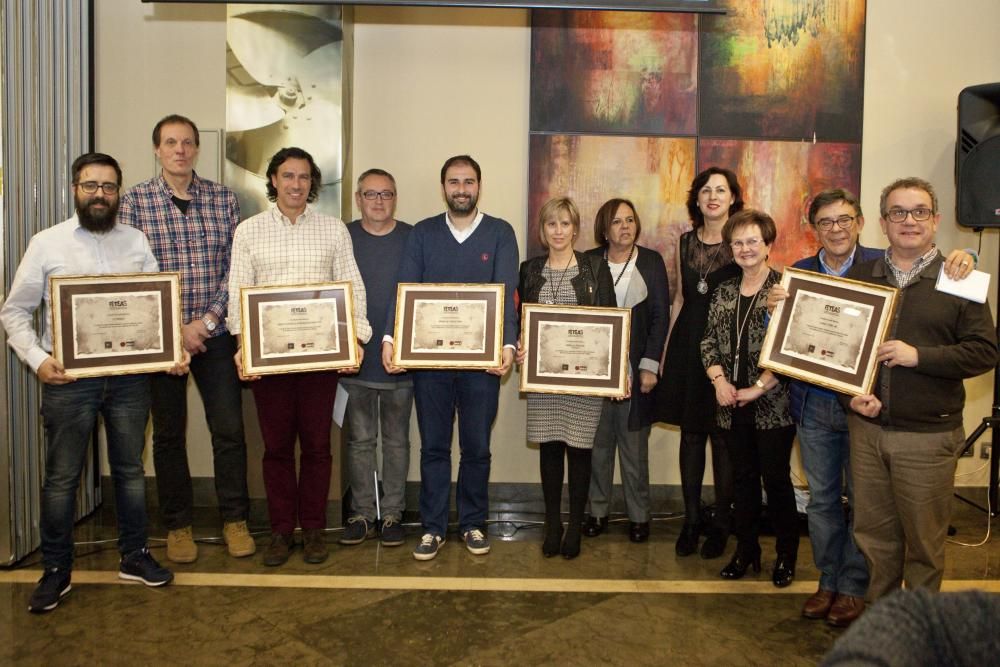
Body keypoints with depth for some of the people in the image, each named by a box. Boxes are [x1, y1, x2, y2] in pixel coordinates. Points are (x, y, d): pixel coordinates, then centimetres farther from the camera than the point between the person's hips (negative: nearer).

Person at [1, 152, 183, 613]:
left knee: (130, 469, 13)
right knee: (61, 477, 7)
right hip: (68, 379, -2)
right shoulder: (46, 243, -1)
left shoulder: (137, 242, 6)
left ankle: (133, 557, 28)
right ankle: (56, 571, 22)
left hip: (129, 377, 2)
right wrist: (37, 359, -13)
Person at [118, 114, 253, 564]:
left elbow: (235, 268, 0)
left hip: (215, 334, 1)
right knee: (168, 433, 9)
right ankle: (178, 525, 24)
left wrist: (207, 321, -10)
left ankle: (235, 519, 20)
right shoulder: (133, 202, -1)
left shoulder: (223, 198, 3)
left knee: (229, 428, 4)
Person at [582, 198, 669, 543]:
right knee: (598, 443, 7)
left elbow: (660, 316, 1)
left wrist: (650, 365, -6)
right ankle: (597, 511, 20)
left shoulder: (651, 262, 3)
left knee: (634, 445, 5)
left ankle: (639, 515, 17)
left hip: (635, 369, -1)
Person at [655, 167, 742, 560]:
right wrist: (666, 350, 12)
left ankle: (721, 524, 16)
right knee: (690, 434, 9)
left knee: (723, 438, 2)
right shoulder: (685, 243, 10)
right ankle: (691, 519, 21)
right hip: (687, 346, 4)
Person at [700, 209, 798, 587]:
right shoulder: (724, 292, 10)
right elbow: (709, 342, 10)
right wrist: (719, 379, -7)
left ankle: (786, 556, 21)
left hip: (773, 405, -5)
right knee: (743, 478, 14)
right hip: (732, 406, 5)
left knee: (776, 478, 4)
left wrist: (759, 388, -15)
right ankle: (746, 551, 26)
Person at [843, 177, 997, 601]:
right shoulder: (859, 276, 8)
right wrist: (851, 395, -6)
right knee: (873, 533, 13)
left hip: (928, 437, -3)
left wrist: (919, 356, -17)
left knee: (924, 538, 8)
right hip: (867, 428, 3)